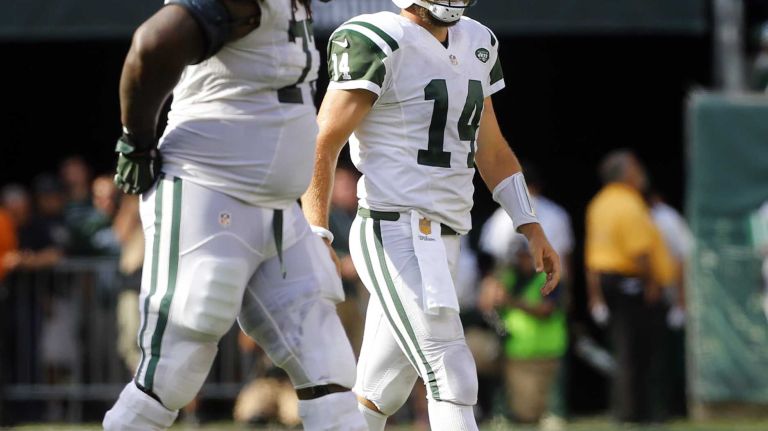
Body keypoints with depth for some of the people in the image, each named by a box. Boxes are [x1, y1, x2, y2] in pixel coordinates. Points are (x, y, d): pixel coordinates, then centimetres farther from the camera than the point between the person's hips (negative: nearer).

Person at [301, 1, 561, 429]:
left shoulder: (477, 45, 15)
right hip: (396, 232, -8)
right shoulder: (379, 43, -11)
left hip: (441, 243, 8)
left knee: (378, 395, 12)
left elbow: (492, 150, 24)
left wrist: (531, 228, 17)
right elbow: (321, 147, -12)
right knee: (452, 380, -15)